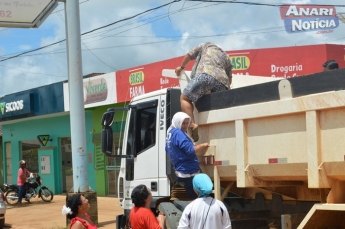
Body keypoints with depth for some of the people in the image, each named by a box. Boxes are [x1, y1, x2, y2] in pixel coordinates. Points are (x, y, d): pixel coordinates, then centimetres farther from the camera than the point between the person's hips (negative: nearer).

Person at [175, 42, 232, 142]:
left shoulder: (206, 46, 31)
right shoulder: (226, 57, 38)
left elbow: (189, 55, 35)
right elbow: (229, 78, 34)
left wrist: (181, 67, 50)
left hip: (205, 75, -4)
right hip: (222, 81, 4)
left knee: (185, 98, -1)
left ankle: (192, 124, -22)